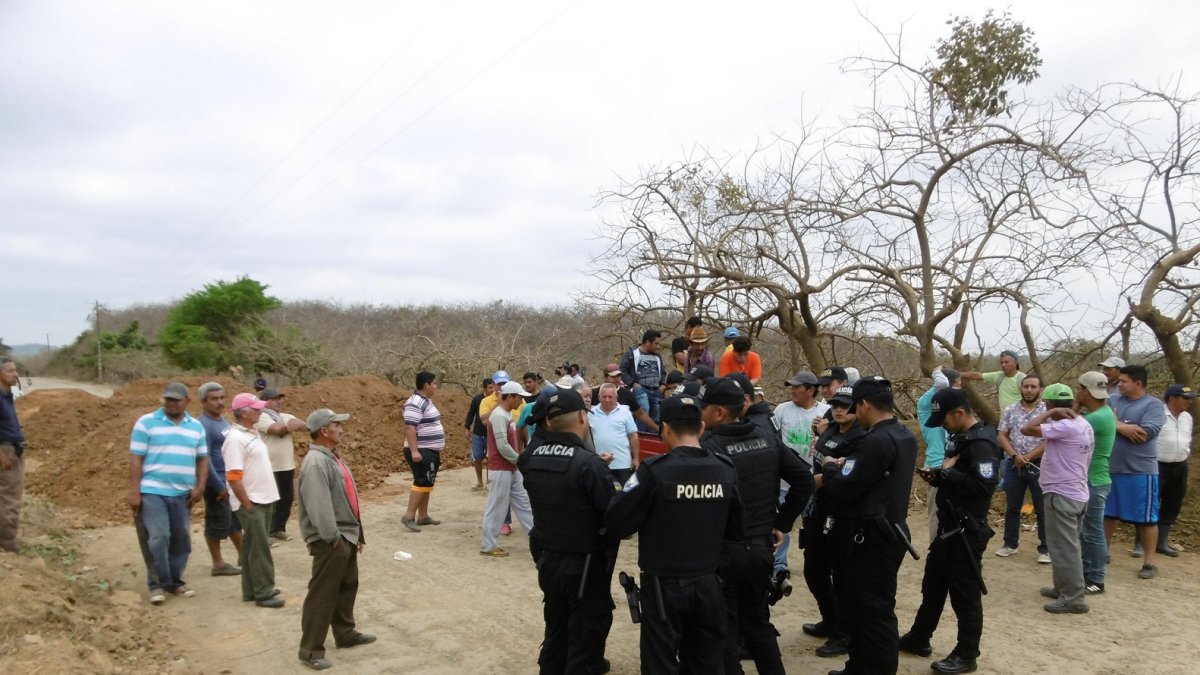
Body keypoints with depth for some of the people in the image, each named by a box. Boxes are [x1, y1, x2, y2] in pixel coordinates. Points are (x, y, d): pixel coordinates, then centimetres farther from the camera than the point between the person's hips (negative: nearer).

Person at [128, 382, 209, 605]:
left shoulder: (196, 427, 11)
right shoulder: (146, 422, -1)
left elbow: (202, 459, 13)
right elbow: (136, 459, -4)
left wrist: (200, 486, 0)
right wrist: (134, 491, -10)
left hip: (183, 494, 4)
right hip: (152, 491, -4)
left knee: (182, 539, 8)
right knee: (157, 538, -8)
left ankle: (175, 581, 22)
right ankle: (157, 585, 5)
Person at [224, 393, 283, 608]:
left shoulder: (253, 433, 11)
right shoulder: (235, 439, -18)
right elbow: (233, 477, -22)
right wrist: (247, 505, -20)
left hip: (263, 500, 9)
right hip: (251, 503, -9)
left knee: (254, 547, 15)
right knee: (259, 548, -3)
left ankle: (252, 590, 23)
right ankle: (263, 593, 5)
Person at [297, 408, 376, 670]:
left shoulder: (333, 457, 12)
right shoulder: (316, 462, -21)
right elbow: (319, 505, -27)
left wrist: (357, 531, 18)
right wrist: (332, 536, -24)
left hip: (347, 535, 10)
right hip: (330, 541, -10)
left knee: (347, 587, 21)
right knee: (322, 594, -2)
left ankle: (345, 634, 35)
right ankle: (311, 650, 7)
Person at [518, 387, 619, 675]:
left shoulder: (531, 458, -7)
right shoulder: (589, 464, -25)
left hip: (547, 560, 6)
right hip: (585, 565, -6)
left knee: (556, 629, 23)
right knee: (585, 636, 8)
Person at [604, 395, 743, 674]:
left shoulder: (654, 470, -19)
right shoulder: (726, 469, -4)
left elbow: (616, 524, -15)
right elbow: (736, 529, 7)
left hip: (664, 585, -4)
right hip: (708, 583, 4)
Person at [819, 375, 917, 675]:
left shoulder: (876, 442, -24)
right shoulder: (905, 436, 9)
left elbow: (842, 489, -23)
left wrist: (829, 467, -5)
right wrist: (846, 466, 8)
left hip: (872, 540, -10)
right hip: (888, 531, 10)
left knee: (874, 611, 0)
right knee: (862, 605, 19)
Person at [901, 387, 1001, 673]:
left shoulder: (982, 443, -20)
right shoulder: (964, 438, 12)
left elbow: (983, 486, -29)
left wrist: (947, 473, -22)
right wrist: (937, 476, 3)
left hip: (968, 530, -10)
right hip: (950, 526, 11)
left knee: (964, 593, 2)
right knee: (932, 584, 19)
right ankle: (918, 638, 32)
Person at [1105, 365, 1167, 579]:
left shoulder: (1154, 405, -7)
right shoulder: (1113, 400, 8)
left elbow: (1144, 434, -19)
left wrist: (1115, 424, -10)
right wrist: (1124, 426, -16)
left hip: (1140, 471, -5)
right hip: (1110, 468, 5)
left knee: (1145, 518, 4)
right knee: (1107, 513, 14)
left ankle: (1150, 561, 15)